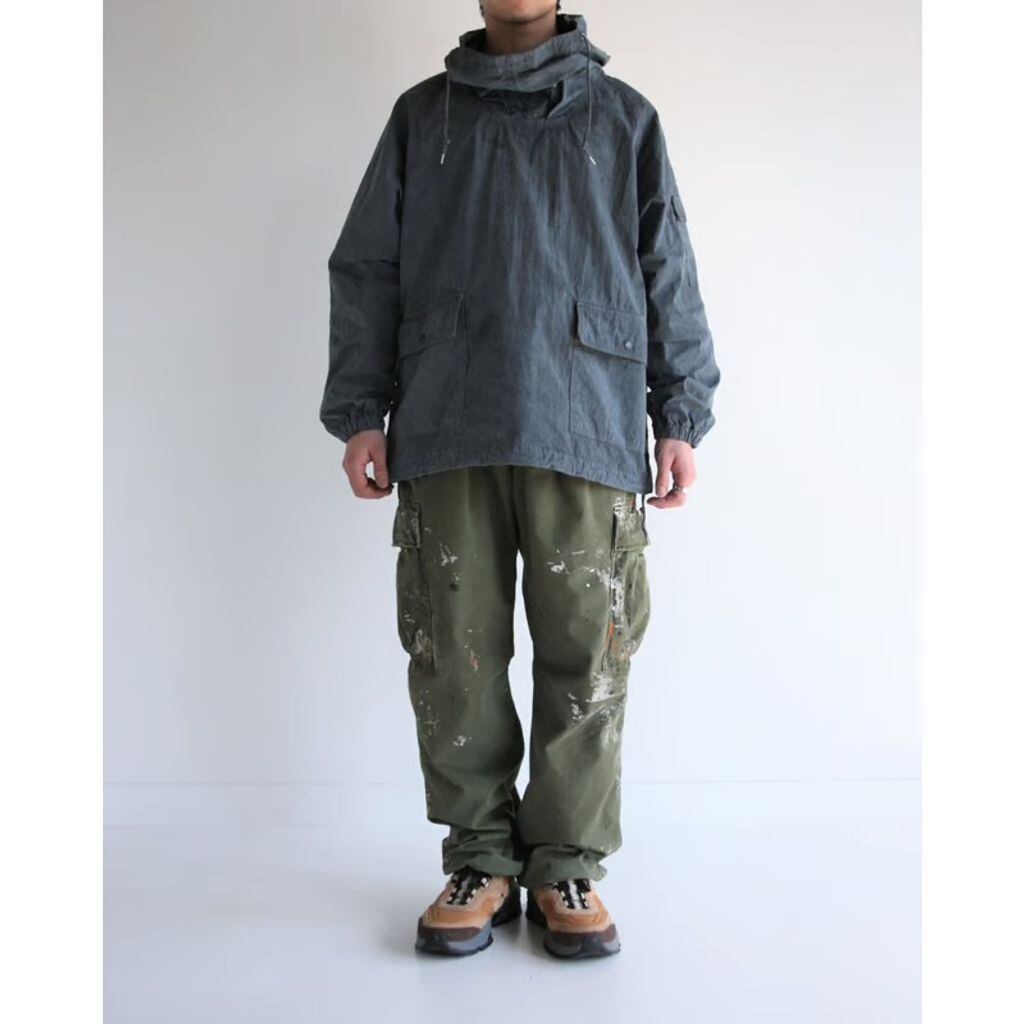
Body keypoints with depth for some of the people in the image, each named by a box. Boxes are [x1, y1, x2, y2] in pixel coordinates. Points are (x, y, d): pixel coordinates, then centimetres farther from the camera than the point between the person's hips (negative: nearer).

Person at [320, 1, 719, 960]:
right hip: (445, 434, 1)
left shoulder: (624, 117, 16)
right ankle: (480, 859, 14)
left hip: (586, 431, -1)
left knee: (585, 657, -2)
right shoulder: (422, 115, 19)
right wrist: (360, 413, 4)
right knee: (454, 656, 1)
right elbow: (366, 271, 14)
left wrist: (680, 416, 3)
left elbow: (668, 275, 12)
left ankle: (567, 863, 12)